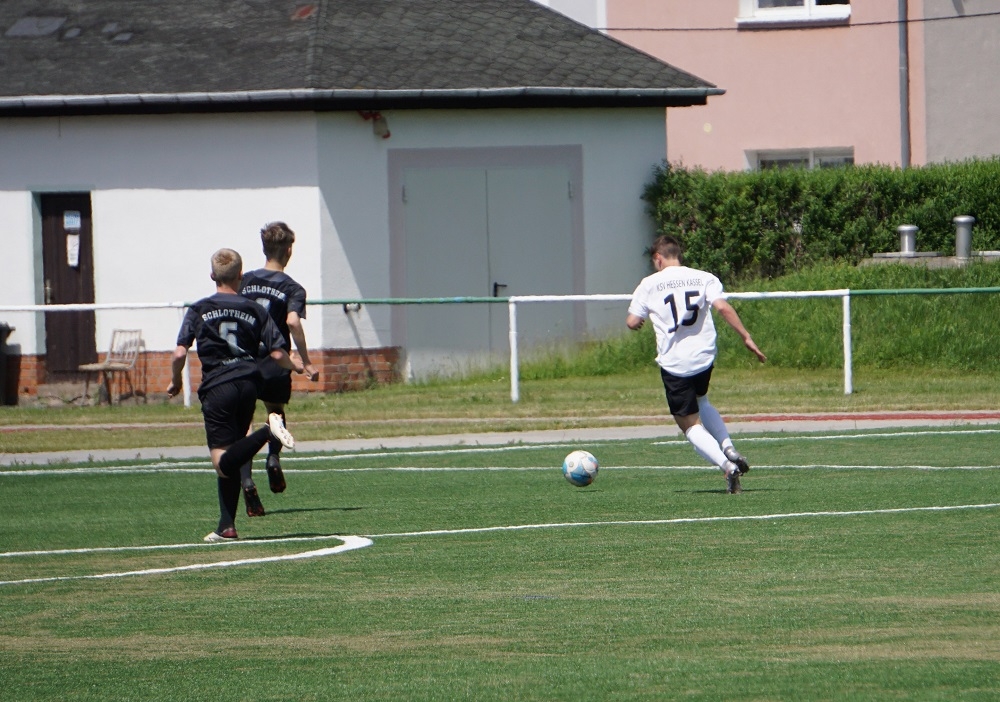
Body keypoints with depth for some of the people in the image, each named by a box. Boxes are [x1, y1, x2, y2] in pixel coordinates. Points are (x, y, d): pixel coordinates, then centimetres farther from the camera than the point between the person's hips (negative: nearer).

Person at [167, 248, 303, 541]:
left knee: (223, 463, -11)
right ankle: (226, 526, 10)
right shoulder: (255, 310, 7)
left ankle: (267, 432, -34)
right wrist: (295, 367, 27)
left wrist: (176, 382, 13)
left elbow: (180, 353, -7)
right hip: (249, 383, 4)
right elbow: (277, 354, 4)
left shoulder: (199, 310, 1)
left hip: (217, 387, -4)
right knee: (230, 461, 14)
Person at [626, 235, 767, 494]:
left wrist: (638, 321, 22)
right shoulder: (704, 278, 3)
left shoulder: (650, 285, -1)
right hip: (705, 357, 4)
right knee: (701, 402, 33)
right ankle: (728, 448, 12)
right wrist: (746, 337, -10)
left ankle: (727, 466, -15)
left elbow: (632, 322, -2)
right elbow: (723, 307, -11)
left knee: (690, 424, 6)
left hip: (674, 363, -4)